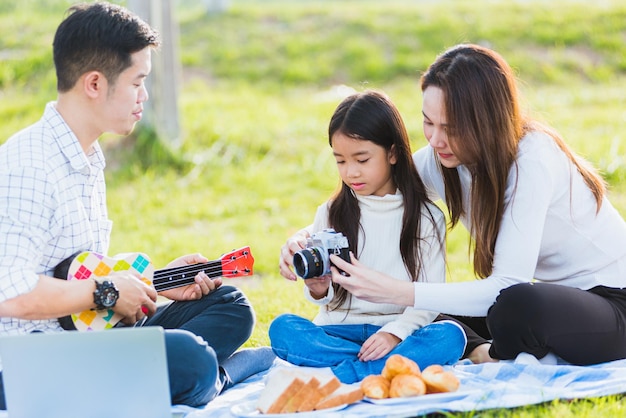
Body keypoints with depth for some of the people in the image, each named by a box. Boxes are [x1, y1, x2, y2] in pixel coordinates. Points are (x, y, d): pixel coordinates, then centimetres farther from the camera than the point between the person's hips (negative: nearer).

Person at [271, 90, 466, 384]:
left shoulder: (427, 218, 3)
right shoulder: (330, 215, 10)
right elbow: (326, 293, 11)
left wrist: (396, 333, -19)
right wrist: (319, 291, -13)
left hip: (399, 334, -2)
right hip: (340, 331, 2)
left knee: (450, 336, -31)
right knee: (283, 328, -26)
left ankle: (335, 378, -39)